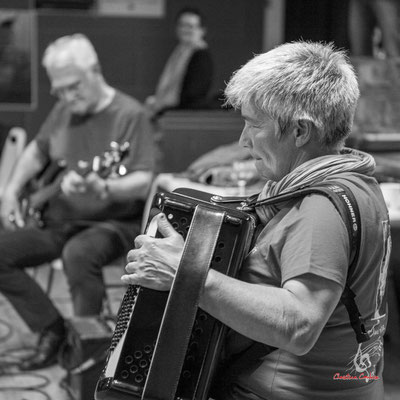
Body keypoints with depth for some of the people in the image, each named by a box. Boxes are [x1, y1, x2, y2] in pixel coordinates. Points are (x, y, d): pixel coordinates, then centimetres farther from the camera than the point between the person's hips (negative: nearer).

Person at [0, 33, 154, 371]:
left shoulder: (130, 115, -10)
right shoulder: (64, 110, 10)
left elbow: (143, 183, -19)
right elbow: (37, 151, 26)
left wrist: (103, 189, -38)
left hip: (111, 222, -7)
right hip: (57, 222, 7)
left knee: (79, 254, -38)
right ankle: (52, 329, 0)